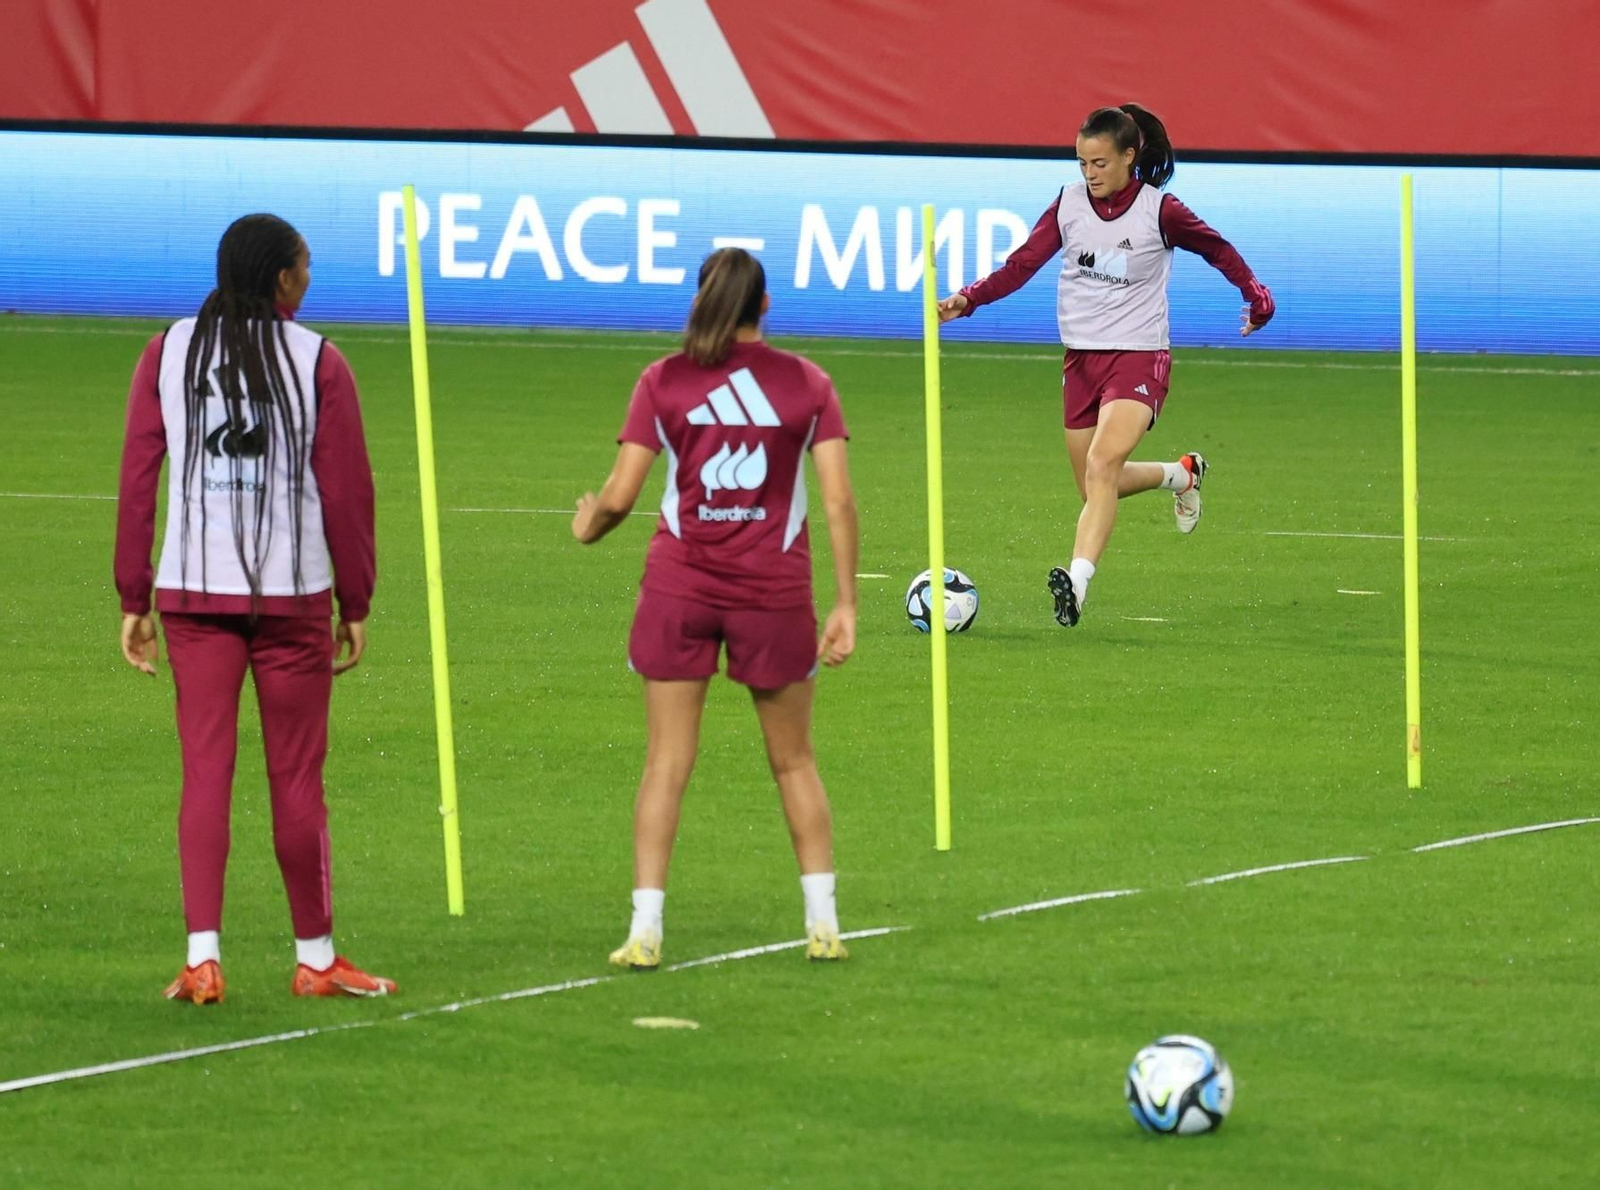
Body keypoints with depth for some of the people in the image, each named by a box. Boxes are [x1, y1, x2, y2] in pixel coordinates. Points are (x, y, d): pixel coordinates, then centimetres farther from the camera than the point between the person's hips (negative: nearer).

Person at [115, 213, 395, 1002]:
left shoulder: (167, 354, 4)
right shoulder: (317, 362, -3)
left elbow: (136, 479, 2)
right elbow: (347, 491, -2)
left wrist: (134, 599, 7)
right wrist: (355, 605, 6)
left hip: (193, 591, 2)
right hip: (292, 593, -2)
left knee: (205, 771, 3)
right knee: (296, 779, 7)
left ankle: (202, 957, -6)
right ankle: (315, 958, 17)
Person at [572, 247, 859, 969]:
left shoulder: (663, 381, -1)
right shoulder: (806, 383, 1)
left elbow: (619, 496, -4)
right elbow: (839, 501, -4)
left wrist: (589, 528, 18)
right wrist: (846, 604, 0)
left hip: (679, 584, 0)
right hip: (774, 590, 0)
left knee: (666, 761, 4)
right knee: (793, 760, 14)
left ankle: (645, 930, -1)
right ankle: (822, 923, 16)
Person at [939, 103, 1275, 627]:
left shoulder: (1159, 211, -9)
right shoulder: (1070, 202, 1)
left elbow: (1217, 249, 7)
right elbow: (1023, 263, -3)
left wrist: (1257, 298, 0)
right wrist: (968, 299, -17)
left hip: (1139, 355, -6)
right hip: (1082, 357, 6)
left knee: (1102, 464, -26)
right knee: (1096, 488, 13)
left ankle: (1077, 582, -35)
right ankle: (1181, 474, 42)